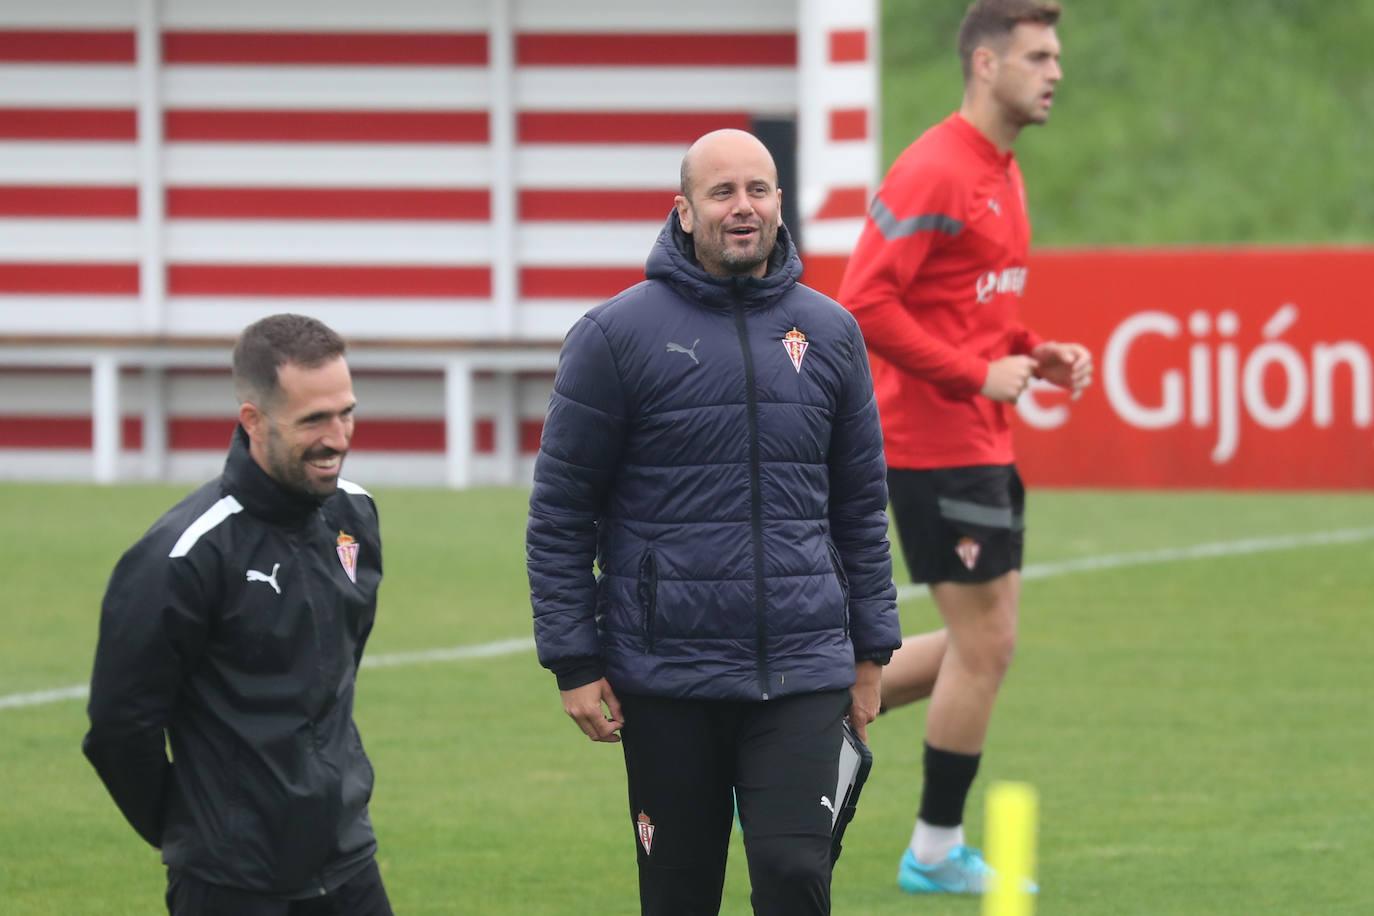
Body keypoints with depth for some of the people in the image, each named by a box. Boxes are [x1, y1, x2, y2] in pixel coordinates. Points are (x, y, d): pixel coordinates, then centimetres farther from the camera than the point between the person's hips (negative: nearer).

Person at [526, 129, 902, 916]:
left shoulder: (830, 333, 7)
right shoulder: (617, 335, -3)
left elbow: (862, 506, 14)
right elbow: (561, 513, -2)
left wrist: (872, 649, 11)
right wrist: (573, 662, -6)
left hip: (801, 674, 2)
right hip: (667, 678, -2)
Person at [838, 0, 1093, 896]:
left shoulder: (1001, 174, 14)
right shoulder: (935, 172, -16)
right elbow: (864, 302, -22)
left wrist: (1035, 353, 7)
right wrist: (977, 375, -20)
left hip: (982, 443, 10)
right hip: (939, 442, -10)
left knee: (983, 642, 13)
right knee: (986, 644, -3)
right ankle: (937, 851, 10)